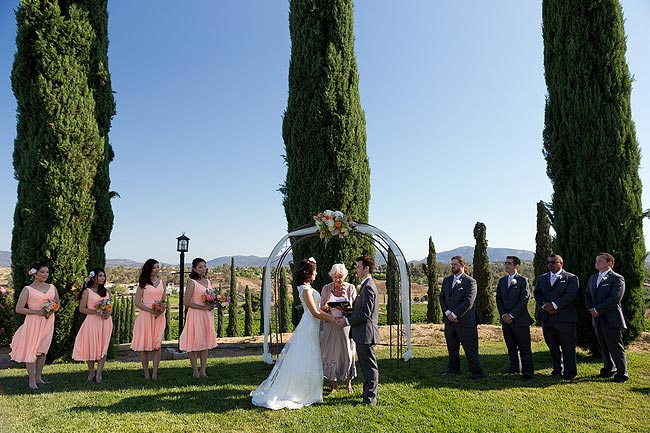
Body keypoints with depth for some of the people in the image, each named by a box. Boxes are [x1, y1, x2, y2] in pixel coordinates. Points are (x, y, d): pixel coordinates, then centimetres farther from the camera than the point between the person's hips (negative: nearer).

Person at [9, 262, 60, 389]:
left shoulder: (52, 287, 8)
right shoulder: (27, 289, -5)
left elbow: (57, 304, 17)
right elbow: (19, 309, -9)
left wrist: (52, 310, -5)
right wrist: (38, 312, -16)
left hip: (48, 322, 4)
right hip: (33, 322, -4)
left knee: (42, 350, 11)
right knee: (31, 351, -1)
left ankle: (38, 377, 22)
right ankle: (32, 381, 8)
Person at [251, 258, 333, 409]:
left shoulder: (307, 288, 12)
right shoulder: (306, 290, -19)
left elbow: (317, 310, 14)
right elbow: (315, 313, -19)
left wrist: (332, 315, 11)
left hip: (311, 328, 10)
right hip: (309, 329, -10)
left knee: (309, 362, 16)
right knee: (303, 362, -1)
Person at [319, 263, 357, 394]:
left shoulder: (350, 288, 0)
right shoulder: (326, 288, 2)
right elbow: (321, 309, 7)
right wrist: (326, 307, -16)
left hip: (346, 324, -1)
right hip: (330, 325, 1)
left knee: (347, 352, 4)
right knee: (331, 353, 5)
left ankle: (348, 382, 23)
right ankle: (334, 383, 20)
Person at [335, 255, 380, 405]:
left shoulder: (368, 287, -19)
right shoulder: (366, 286, 14)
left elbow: (365, 314, -22)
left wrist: (347, 321, -13)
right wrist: (346, 317, 7)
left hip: (366, 333, -10)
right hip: (362, 334, 10)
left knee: (370, 366, 1)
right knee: (366, 365, 19)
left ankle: (370, 398, 11)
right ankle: (369, 393, 31)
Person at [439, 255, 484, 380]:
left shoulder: (470, 281, -7)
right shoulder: (446, 280, 13)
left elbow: (468, 301, -14)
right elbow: (442, 297, 10)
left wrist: (454, 314, -14)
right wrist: (447, 313, -5)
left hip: (465, 321, -6)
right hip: (449, 321, 6)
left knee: (470, 349, -1)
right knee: (452, 347, 16)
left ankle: (477, 372, 9)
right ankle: (453, 369, 30)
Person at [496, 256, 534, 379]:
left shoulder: (523, 281, -5)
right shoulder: (501, 281, 13)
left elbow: (524, 300, -12)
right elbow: (498, 299, 12)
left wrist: (511, 315, -14)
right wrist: (503, 315, -2)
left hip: (520, 320, -6)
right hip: (505, 320, 6)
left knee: (524, 347, -1)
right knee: (511, 347, 13)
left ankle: (527, 371, 6)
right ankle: (514, 367, 24)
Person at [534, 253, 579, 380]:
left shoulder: (571, 278, 1)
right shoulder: (541, 278, 16)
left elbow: (570, 295, -13)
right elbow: (537, 294, 7)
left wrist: (554, 305, -19)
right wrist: (544, 305, -11)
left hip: (564, 318, -5)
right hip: (547, 318, 5)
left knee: (568, 348, 1)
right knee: (552, 346, 13)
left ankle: (570, 372, 12)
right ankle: (557, 369, 27)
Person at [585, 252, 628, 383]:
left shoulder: (617, 279, -9)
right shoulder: (593, 278, 15)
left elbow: (614, 299, -18)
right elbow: (587, 295, 18)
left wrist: (598, 310, -17)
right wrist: (591, 308, 0)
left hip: (611, 319, -7)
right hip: (597, 319, 7)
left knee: (616, 347, 0)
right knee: (604, 347, 15)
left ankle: (622, 373, 12)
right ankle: (609, 369, 29)